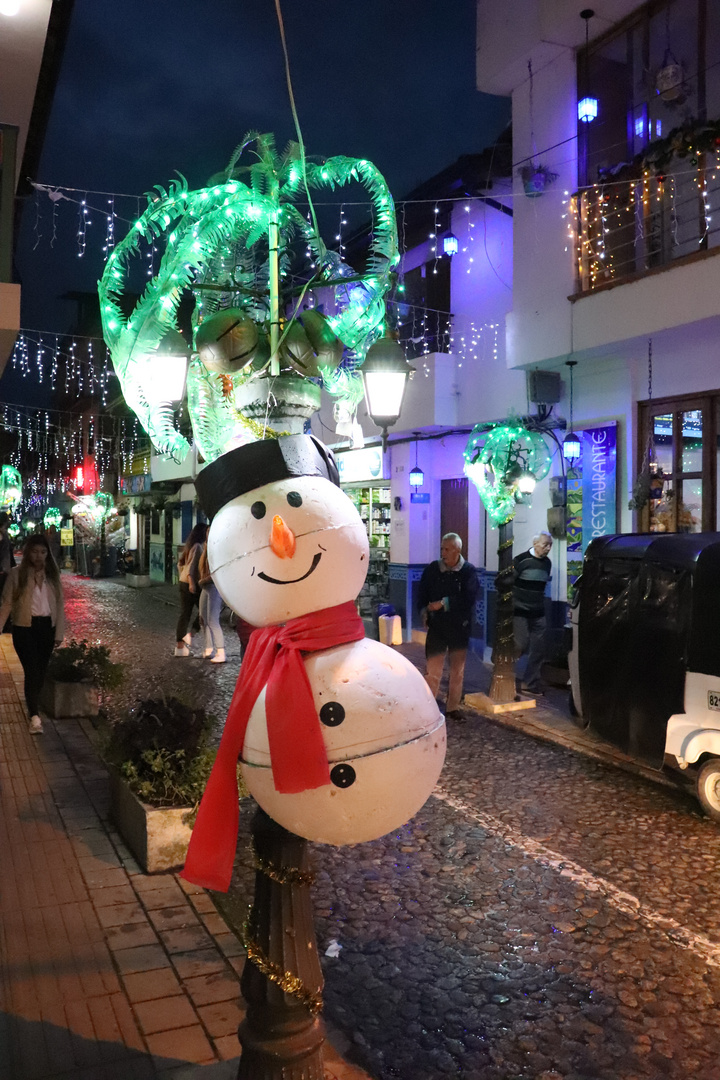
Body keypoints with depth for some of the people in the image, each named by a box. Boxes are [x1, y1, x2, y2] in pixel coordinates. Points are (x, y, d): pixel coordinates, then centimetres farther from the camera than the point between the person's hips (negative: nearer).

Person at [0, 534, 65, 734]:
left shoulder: (52, 574, 3)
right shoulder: (17, 573, -5)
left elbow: (59, 603, 6)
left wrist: (59, 632, 4)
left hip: (47, 627, 3)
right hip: (24, 628, -3)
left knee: (41, 671, 12)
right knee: (32, 671, -9)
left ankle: (32, 704, 33)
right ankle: (35, 716, -8)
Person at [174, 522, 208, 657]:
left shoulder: (189, 545, 14)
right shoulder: (198, 546, -12)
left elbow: (180, 564, 20)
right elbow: (192, 565, -20)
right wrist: (192, 582, -25)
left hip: (184, 583, 8)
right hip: (194, 584, -8)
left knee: (184, 613, 7)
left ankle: (179, 644, 8)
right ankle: (190, 634, 4)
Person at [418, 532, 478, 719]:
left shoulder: (469, 571, -7)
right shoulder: (432, 569, -2)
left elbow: (468, 599, -17)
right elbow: (422, 595, 3)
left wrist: (443, 603, -20)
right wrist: (425, 612, -15)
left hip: (460, 628, 0)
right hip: (436, 626, 0)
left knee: (458, 670, 12)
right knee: (433, 669, -3)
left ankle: (453, 707, 25)